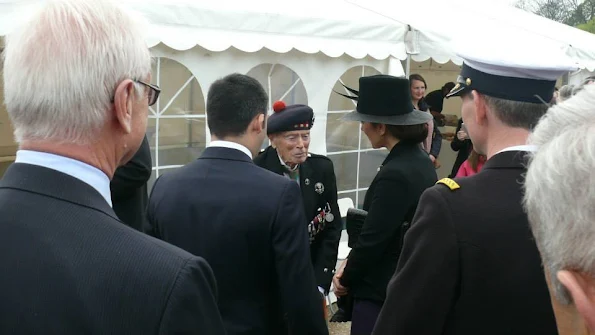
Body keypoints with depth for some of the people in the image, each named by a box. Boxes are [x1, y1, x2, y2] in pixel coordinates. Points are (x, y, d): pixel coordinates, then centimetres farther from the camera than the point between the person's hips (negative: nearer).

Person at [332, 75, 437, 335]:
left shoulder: (394, 174, -24)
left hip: (382, 294, -9)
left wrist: (345, 279, -4)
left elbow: (373, 238, -20)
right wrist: (350, 263, 5)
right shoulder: (422, 162, 4)